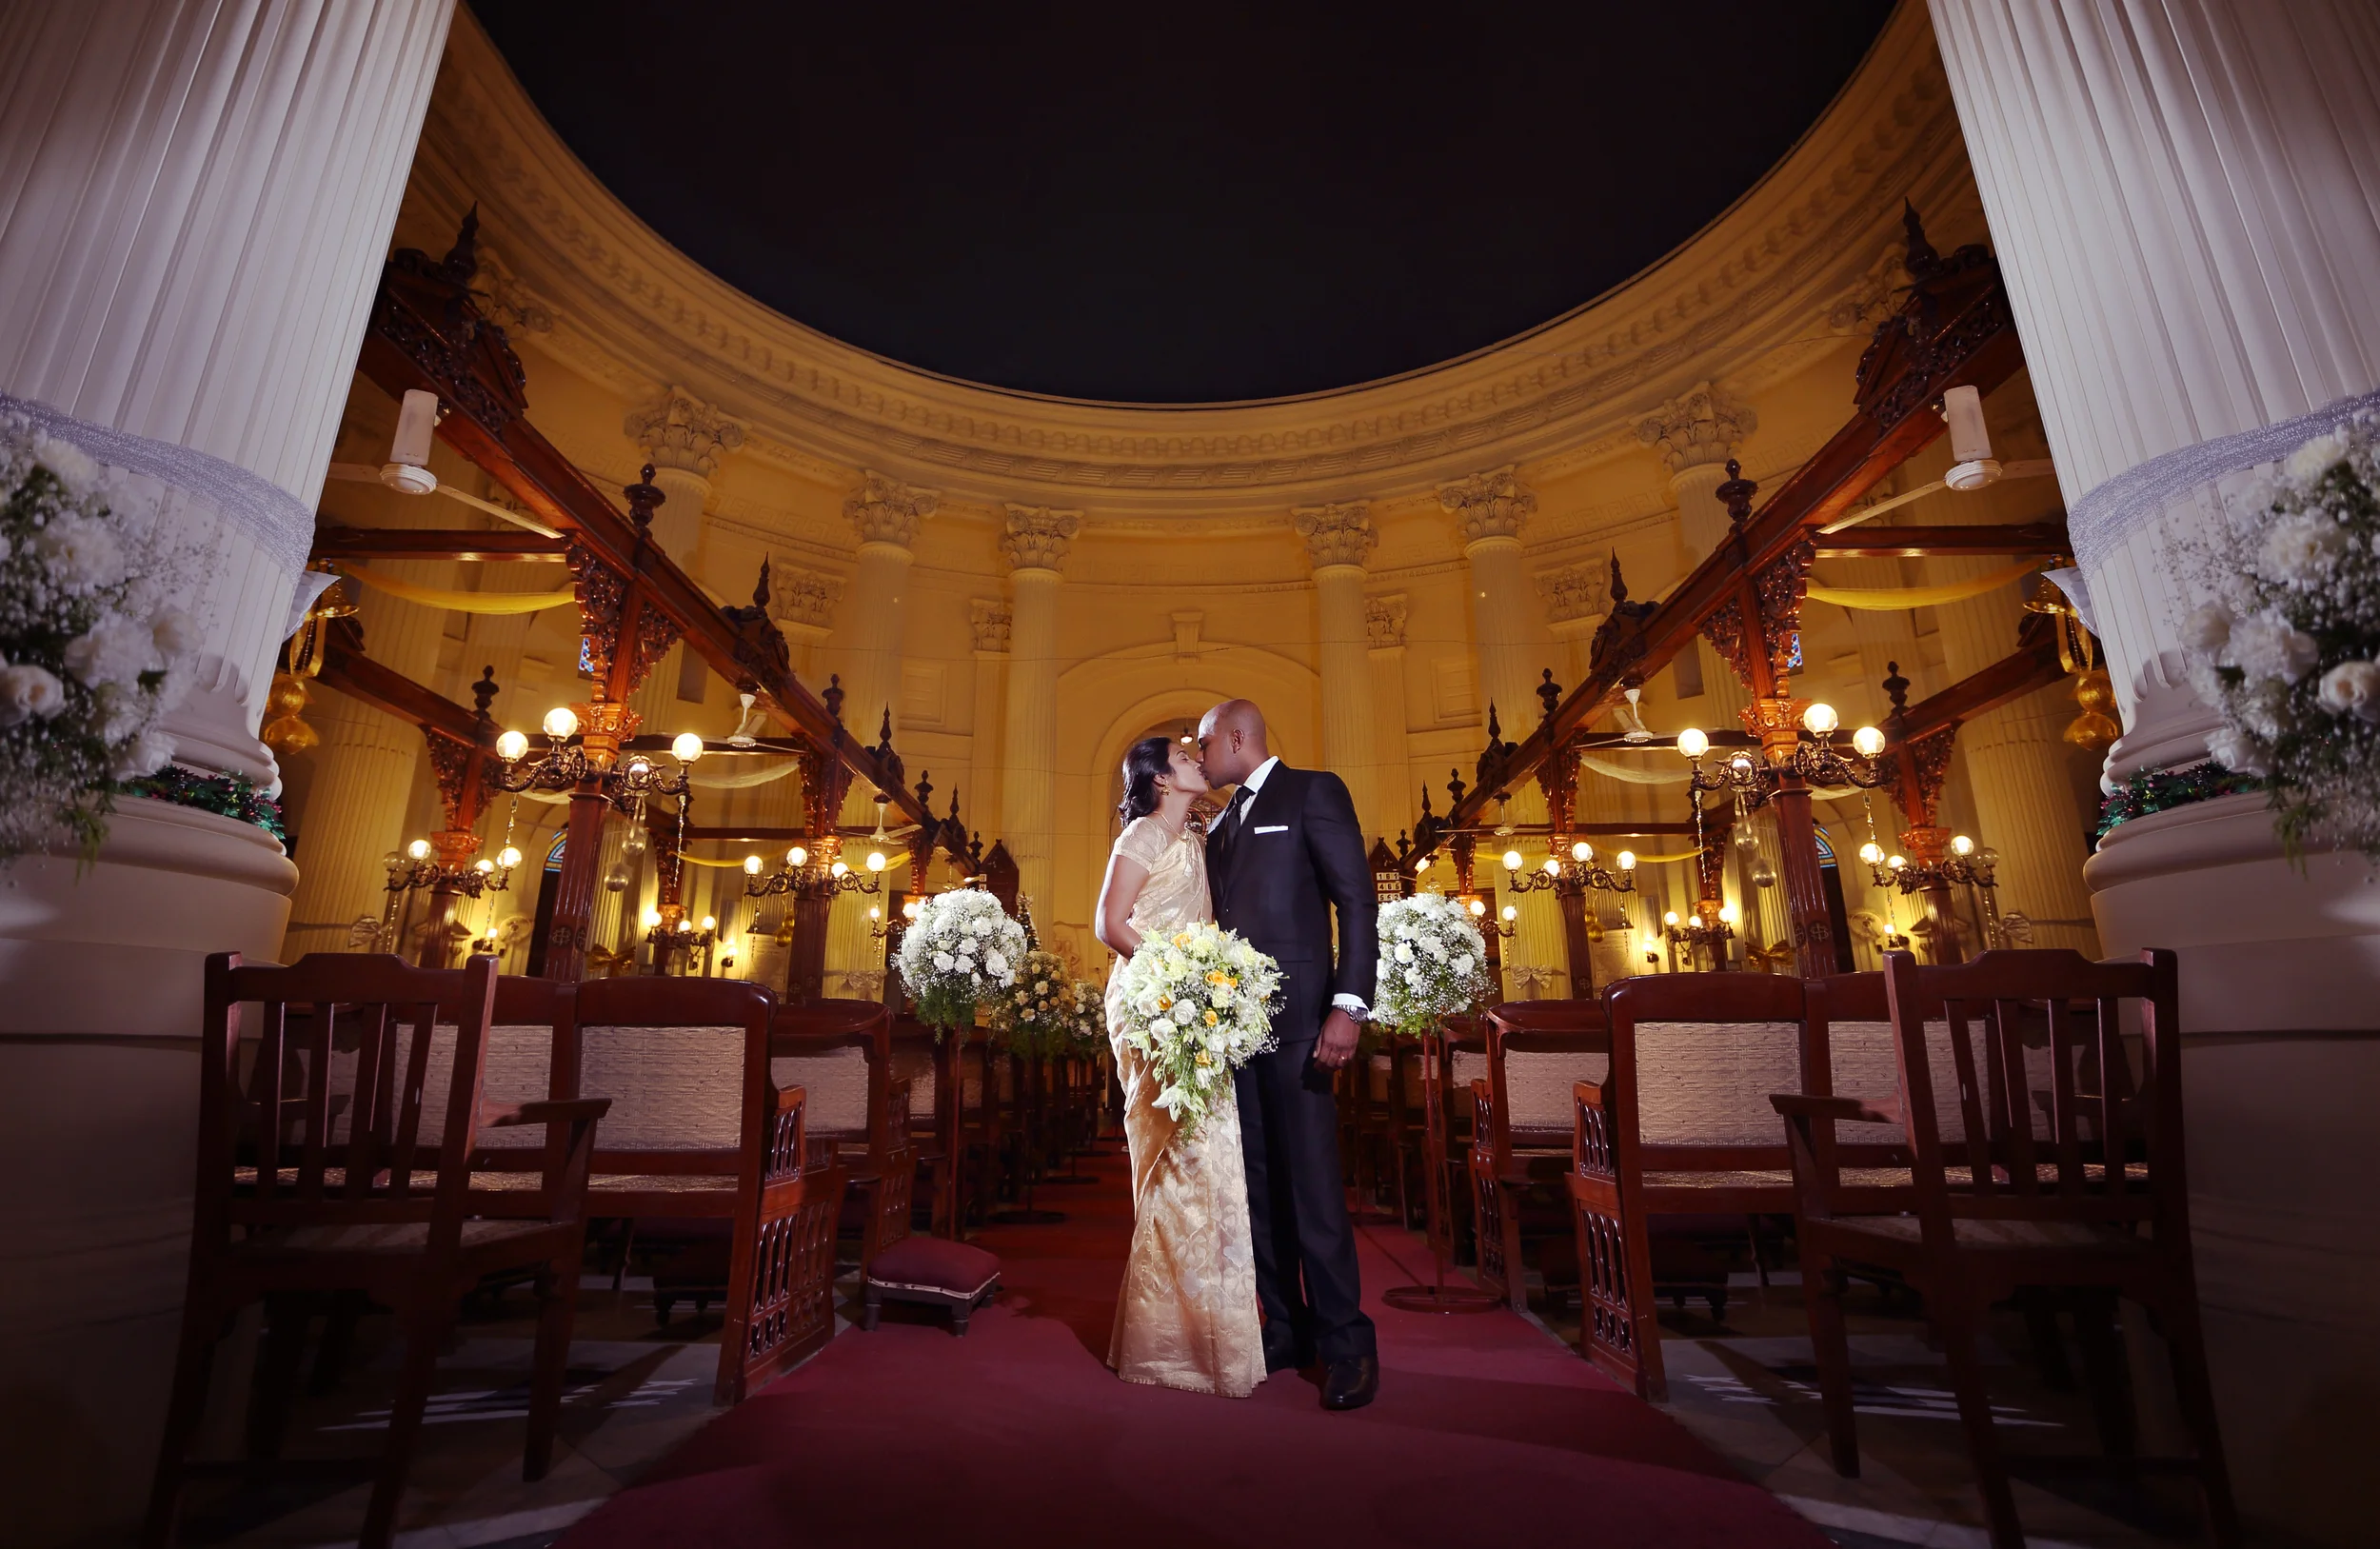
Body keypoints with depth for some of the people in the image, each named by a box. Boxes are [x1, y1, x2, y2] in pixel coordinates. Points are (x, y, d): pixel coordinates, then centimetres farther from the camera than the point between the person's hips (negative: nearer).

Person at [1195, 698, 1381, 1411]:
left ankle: (1346, 1343, 10)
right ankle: (1286, 1330, 21)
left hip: (1294, 1017, -7)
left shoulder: (1313, 791, -1)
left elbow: (1357, 900, -8)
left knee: (1311, 1182, -5)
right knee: (1257, 1184, 10)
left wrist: (1348, 1006, -17)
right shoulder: (1219, 827, 20)